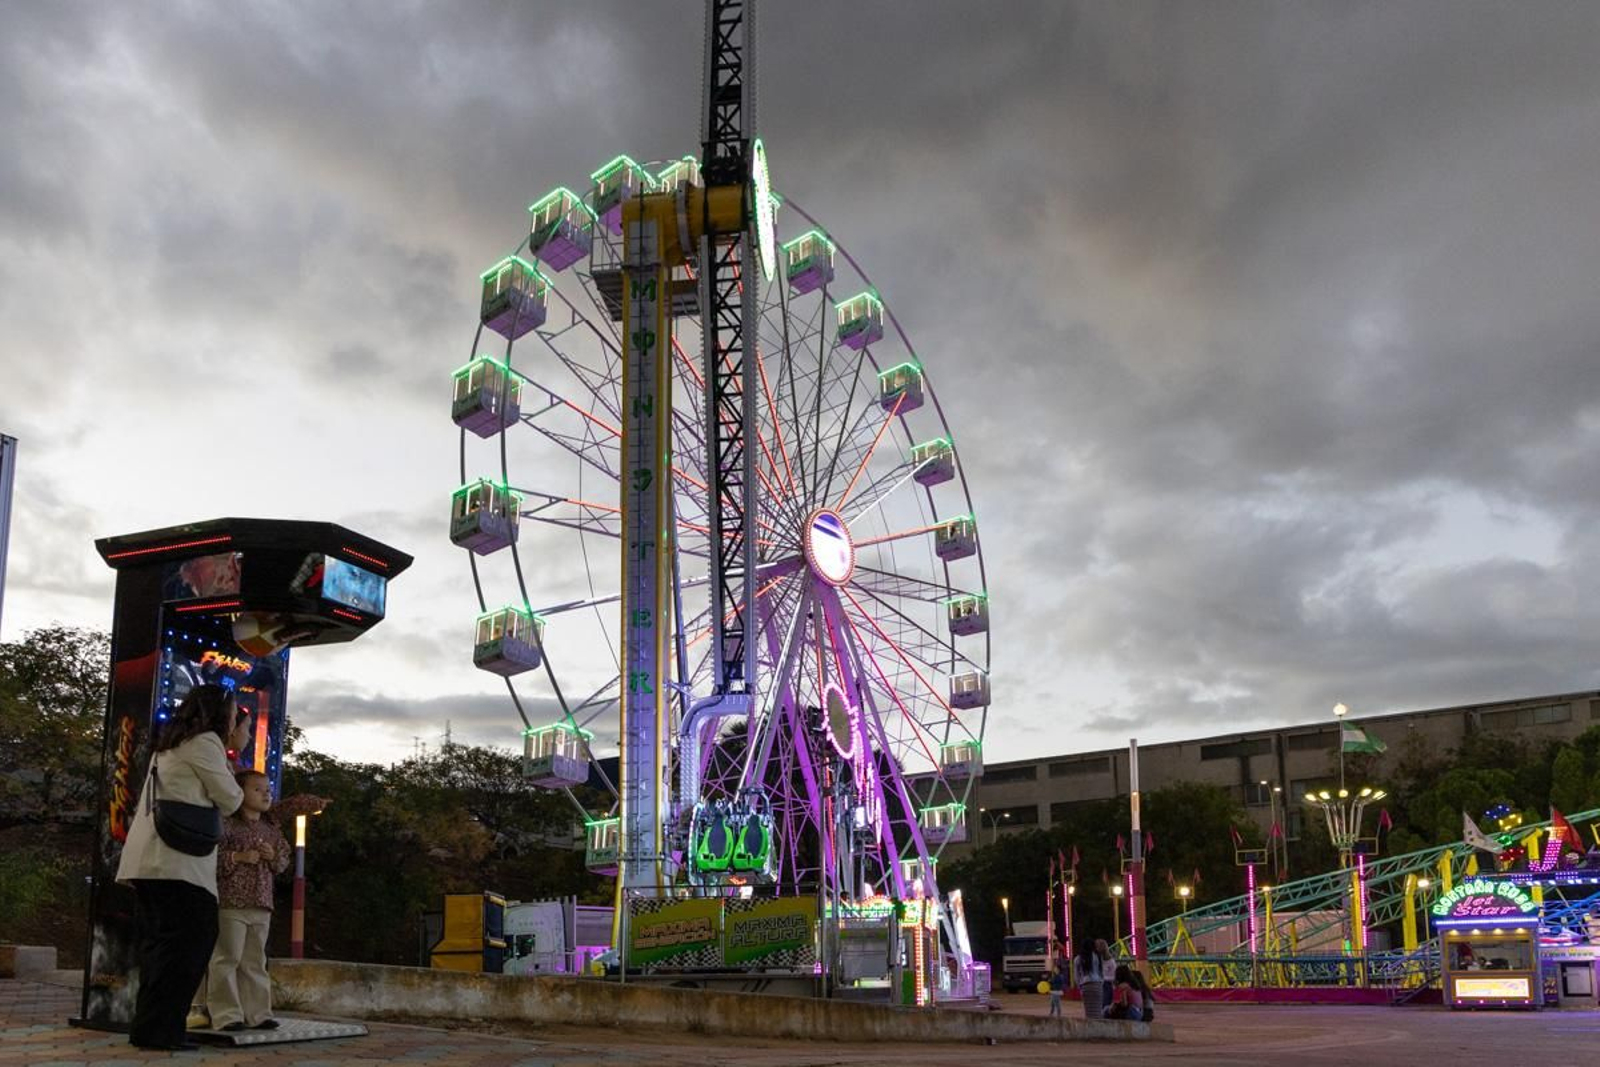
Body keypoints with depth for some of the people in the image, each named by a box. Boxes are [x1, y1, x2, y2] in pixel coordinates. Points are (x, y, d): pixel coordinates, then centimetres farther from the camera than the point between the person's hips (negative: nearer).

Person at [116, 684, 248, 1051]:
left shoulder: (168, 744, 26)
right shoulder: (205, 742, -4)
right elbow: (229, 801, 0)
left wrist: (229, 751, 28)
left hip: (150, 861, 10)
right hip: (177, 862, -10)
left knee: (160, 944, 9)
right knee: (185, 943, -9)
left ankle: (149, 1027, 9)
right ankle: (158, 1028, -12)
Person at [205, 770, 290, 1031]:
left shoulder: (272, 831, 15)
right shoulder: (227, 826, -6)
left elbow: (283, 862, 19)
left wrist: (274, 857, -2)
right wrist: (238, 856, -20)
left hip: (261, 906, 7)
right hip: (230, 904, -6)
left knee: (255, 962, 11)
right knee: (227, 959, -3)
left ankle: (257, 1014, 15)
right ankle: (226, 1015, 1)